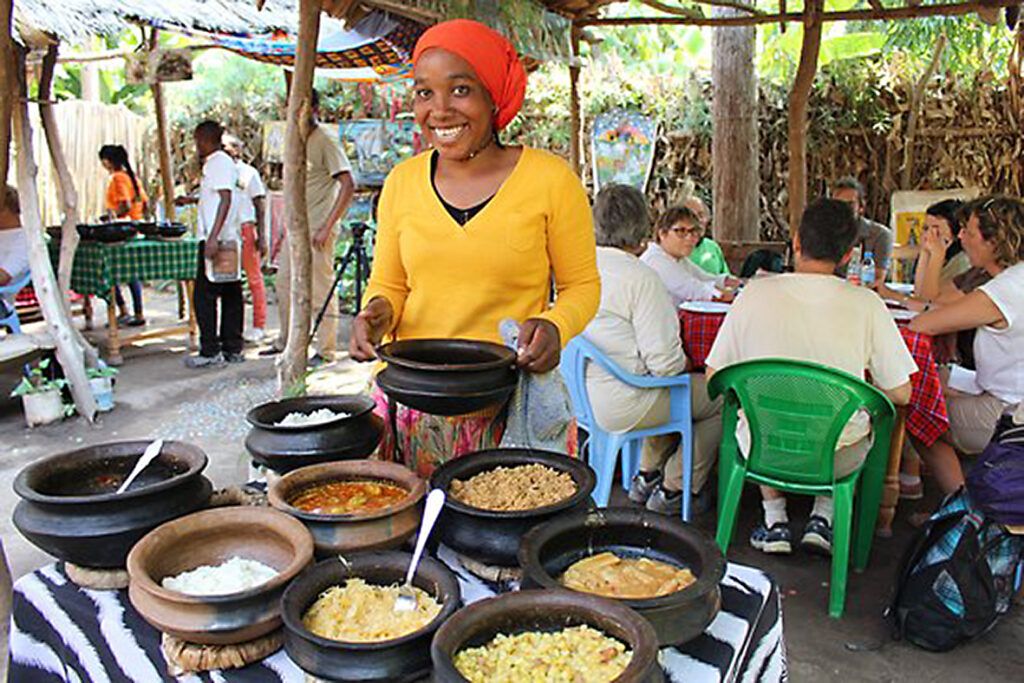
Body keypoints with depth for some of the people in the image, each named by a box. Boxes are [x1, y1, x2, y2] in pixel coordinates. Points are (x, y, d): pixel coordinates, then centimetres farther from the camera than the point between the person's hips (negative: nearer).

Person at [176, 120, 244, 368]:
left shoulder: (219, 162, -11)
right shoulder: (221, 162, 19)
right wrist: (192, 199, 39)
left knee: (204, 295, -6)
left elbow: (226, 199, -21)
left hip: (216, 238, -10)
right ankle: (232, 349, 14)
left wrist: (213, 237, -26)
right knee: (230, 294, 10)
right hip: (229, 239, 10)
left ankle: (211, 351, -3)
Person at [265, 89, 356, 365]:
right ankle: (285, 341, 27)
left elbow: (348, 185, -20)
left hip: (317, 229, -9)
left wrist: (327, 226, -22)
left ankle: (326, 351, 6)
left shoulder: (326, 143, -11)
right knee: (284, 283, 14)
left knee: (320, 290, -3)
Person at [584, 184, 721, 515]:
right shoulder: (641, 278, -21)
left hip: (582, 397, 9)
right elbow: (665, 362, -23)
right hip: (622, 406, -9)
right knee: (721, 399, 8)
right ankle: (673, 491, 17)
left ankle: (647, 476, 35)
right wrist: (688, 363, 0)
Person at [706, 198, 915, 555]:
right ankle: (822, 517, 22)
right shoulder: (866, 304, -11)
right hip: (837, 459, 0)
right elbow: (900, 394, -3)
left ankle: (775, 520, 25)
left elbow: (715, 378, -4)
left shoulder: (755, 293, -10)